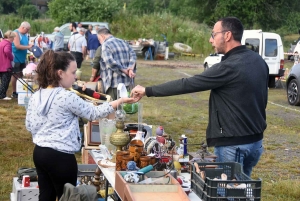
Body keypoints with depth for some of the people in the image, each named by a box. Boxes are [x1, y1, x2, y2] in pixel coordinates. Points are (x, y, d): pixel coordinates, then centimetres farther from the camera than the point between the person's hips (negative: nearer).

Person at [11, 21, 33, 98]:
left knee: (22, 75, 13)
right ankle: (14, 93, 6)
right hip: (16, 58, -9)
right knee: (15, 75, -2)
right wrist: (28, 47, -19)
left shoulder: (25, 34, 10)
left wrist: (31, 46, 0)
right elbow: (17, 46, -24)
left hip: (22, 58, 9)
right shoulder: (16, 33, -16)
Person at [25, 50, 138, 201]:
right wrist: (120, 101, -4)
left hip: (39, 152, 7)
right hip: (60, 157, -7)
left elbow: (30, 126, 10)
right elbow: (94, 113, -10)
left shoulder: (36, 96, 2)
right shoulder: (67, 97, -19)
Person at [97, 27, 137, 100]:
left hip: (114, 84, -8)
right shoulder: (123, 42, 16)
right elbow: (133, 55, 7)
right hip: (127, 82, 8)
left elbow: (111, 63, -21)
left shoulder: (105, 45, -8)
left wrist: (125, 71, -14)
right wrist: (130, 69, -6)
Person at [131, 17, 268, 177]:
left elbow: (187, 84, -19)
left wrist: (148, 91, -12)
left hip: (233, 144, -9)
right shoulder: (258, 61, 6)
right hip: (256, 140, 9)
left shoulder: (229, 67, -20)